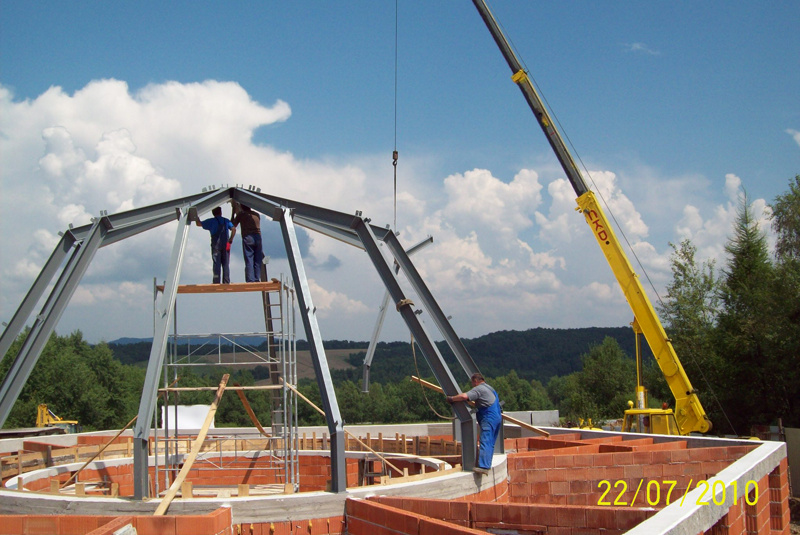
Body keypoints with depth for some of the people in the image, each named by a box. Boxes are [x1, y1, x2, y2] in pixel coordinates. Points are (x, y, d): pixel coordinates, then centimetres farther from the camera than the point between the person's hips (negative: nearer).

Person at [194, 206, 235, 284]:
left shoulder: (211, 221, 2)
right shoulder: (226, 221, 11)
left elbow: (199, 224, 2)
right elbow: (233, 229, -1)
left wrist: (196, 216, 18)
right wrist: (230, 240, 4)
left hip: (216, 245, -2)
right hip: (226, 245, 2)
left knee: (216, 264, -3)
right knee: (226, 264, 5)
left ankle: (216, 282, -9)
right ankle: (226, 282, 2)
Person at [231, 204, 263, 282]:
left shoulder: (241, 214, 5)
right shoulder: (257, 214, 16)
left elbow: (233, 225, 12)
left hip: (247, 238, -3)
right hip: (258, 237, 3)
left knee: (249, 261, -5)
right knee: (258, 261, 7)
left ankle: (250, 281, -10)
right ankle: (257, 279, 5)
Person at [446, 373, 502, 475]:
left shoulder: (479, 389, -7)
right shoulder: (489, 388, 24)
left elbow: (464, 396, -21)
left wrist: (451, 398, -9)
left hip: (488, 418, -10)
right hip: (497, 417, 10)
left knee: (485, 442, -16)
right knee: (490, 443, 13)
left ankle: (483, 467, -24)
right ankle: (487, 465, 16)